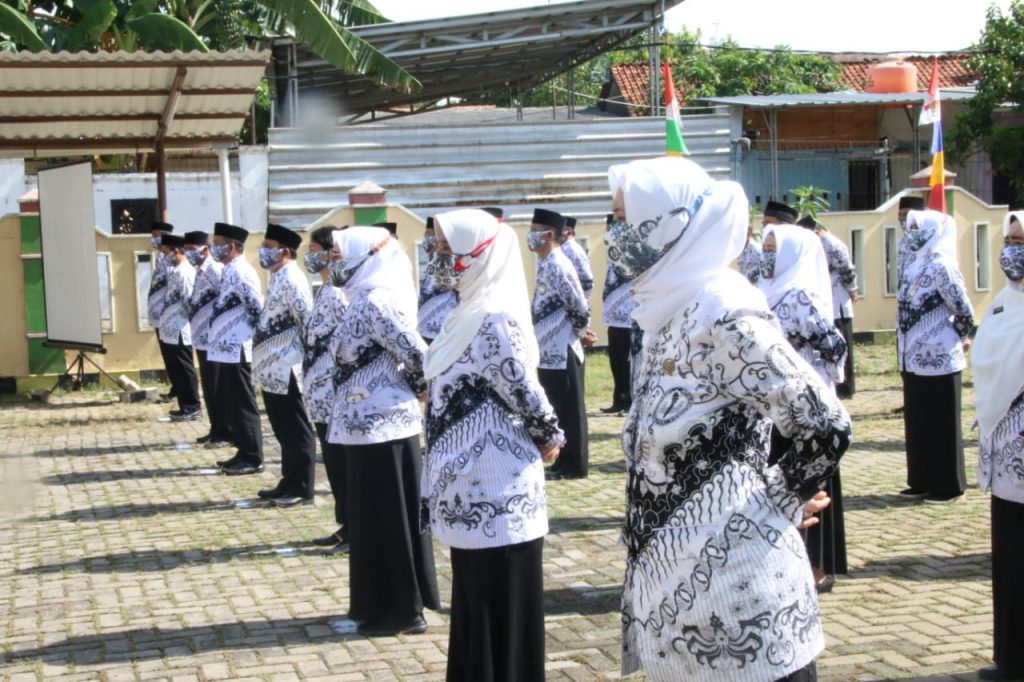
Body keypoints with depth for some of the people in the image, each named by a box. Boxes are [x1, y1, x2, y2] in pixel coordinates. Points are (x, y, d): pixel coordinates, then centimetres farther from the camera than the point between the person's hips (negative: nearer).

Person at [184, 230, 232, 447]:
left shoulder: (215, 271, -16)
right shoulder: (200, 271, 13)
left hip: (213, 339, -9)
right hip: (202, 338, 9)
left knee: (217, 389, -3)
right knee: (209, 388, 15)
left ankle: (225, 433, 5)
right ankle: (216, 430, 24)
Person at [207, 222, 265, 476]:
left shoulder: (239, 273, -17)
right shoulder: (229, 271, 14)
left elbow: (258, 308, -22)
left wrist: (249, 334, -13)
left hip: (235, 349, -10)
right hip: (225, 348, 10)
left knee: (242, 405, -3)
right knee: (230, 404, 15)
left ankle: (252, 458, 4)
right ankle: (244, 453, 23)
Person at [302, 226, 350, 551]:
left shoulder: (338, 294, -17)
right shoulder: (325, 291, 12)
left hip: (334, 394, -9)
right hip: (322, 394, 9)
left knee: (342, 464, -2)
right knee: (334, 463, 14)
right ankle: (346, 525, 22)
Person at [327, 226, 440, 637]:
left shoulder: (375, 303, -18)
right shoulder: (369, 299, 11)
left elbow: (416, 353, -22)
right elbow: (406, 353, 14)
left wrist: (421, 387, -7)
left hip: (377, 423, -10)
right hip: (378, 420, 10)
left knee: (385, 516, -1)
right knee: (380, 515, 15)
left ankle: (401, 610, 9)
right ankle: (386, 604, 25)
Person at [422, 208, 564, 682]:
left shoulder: (496, 321, -18)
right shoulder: (472, 313, 11)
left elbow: (524, 393, -20)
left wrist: (548, 439, -4)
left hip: (495, 494, -9)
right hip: (473, 489, 10)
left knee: (502, 617, 1)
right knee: (475, 611, 18)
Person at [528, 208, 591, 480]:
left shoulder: (559, 266, -18)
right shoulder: (544, 264, 10)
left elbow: (581, 310, -19)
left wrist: (574, 334, -4)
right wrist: (541, 342, 14)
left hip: (563, 352, -9)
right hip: (549, 351, 9)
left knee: (570, 409, 1)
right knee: (558, 408, 15)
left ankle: (576, 464, 8)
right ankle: (565, 459, 24)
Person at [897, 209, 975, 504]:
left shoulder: (941, 266, -15)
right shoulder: (914, 264, 11)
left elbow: (964, 311, -18)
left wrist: (958, 338, -2)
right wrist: (905, 352, 14)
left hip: (938, 360, -9)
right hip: (914, 359, 9)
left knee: (942, 424, 2)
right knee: (916, 423, 14)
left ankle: (948, 485, 12)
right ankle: (922, 482, 24)